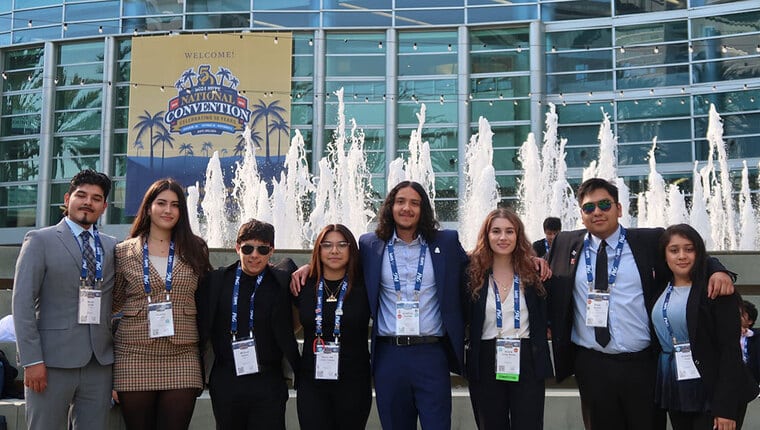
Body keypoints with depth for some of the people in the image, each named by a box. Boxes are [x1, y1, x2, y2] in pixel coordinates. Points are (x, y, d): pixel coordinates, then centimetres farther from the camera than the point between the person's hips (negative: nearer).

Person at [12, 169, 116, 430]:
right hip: (52, 360, -3)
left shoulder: (112, 247, 13)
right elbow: (22, 302, -5)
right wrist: (32, 359, -11)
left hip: (100, 361, 4)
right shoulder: (40, 240, 1)